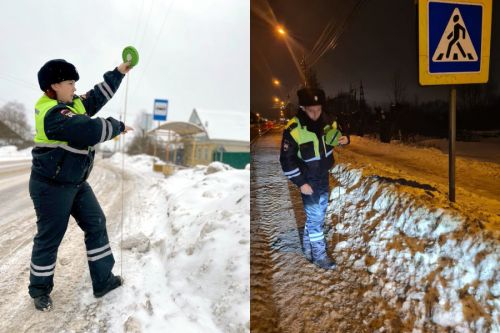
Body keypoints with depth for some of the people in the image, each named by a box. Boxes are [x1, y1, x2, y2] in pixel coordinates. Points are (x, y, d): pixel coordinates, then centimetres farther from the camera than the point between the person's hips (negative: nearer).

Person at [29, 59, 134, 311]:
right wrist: (118, 126, -16)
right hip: (51, 187, -9)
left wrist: (118, 73, 15)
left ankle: (103, 280, 19)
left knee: (96, 225, 9)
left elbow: (98, 96, 18)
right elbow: (91, 130, -33)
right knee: (49, 238, 5)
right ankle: (40, 290, 27)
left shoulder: (73, 104, 6)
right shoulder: (53, 114, -24)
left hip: (76, 183, 10)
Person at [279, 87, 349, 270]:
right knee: (315, 216, -3)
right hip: (308, 180, -6)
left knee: (319, 212, 17)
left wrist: (343, 139, -9)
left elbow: (333, 134, 14)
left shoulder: (325, 122, -6)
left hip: (324, 176, 7)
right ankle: (319, 255, 13)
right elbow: (286, 160, -18)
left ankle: (308, 244, 36)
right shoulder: (293, 130, -23)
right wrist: (300, 183, -19)